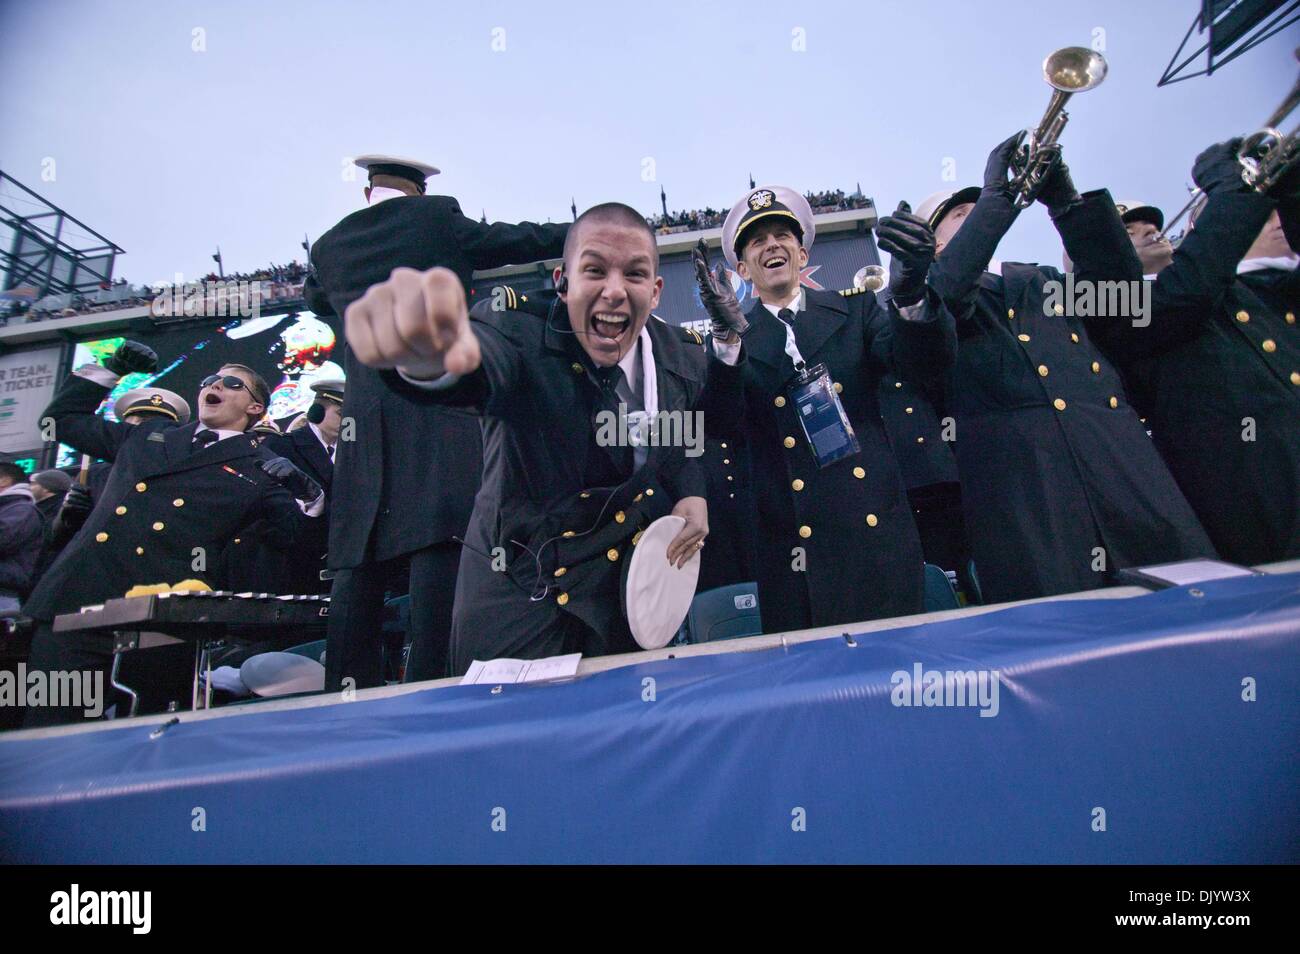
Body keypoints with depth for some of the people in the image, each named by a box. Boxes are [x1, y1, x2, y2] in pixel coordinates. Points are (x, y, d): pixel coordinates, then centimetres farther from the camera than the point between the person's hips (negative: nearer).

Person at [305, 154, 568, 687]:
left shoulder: (329, 244, 18)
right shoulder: (436, 217, 7)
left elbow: (316, 300, 37)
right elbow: (519, 242, 15)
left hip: (364, 418, 5)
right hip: (439, 409, -4)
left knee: (360, 562, 5)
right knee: (438, 544, -10)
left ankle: (347, 691, 6)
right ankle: (429, 686, -15)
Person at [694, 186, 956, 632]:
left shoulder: (855, 312, 10)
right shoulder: (730, 342, 7)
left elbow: (926, 360, -5)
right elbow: (727, 421, -8)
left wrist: (910, 293, -26)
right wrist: (727, 335, -24)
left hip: (878, 538, 1)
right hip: (795, 549, -1)